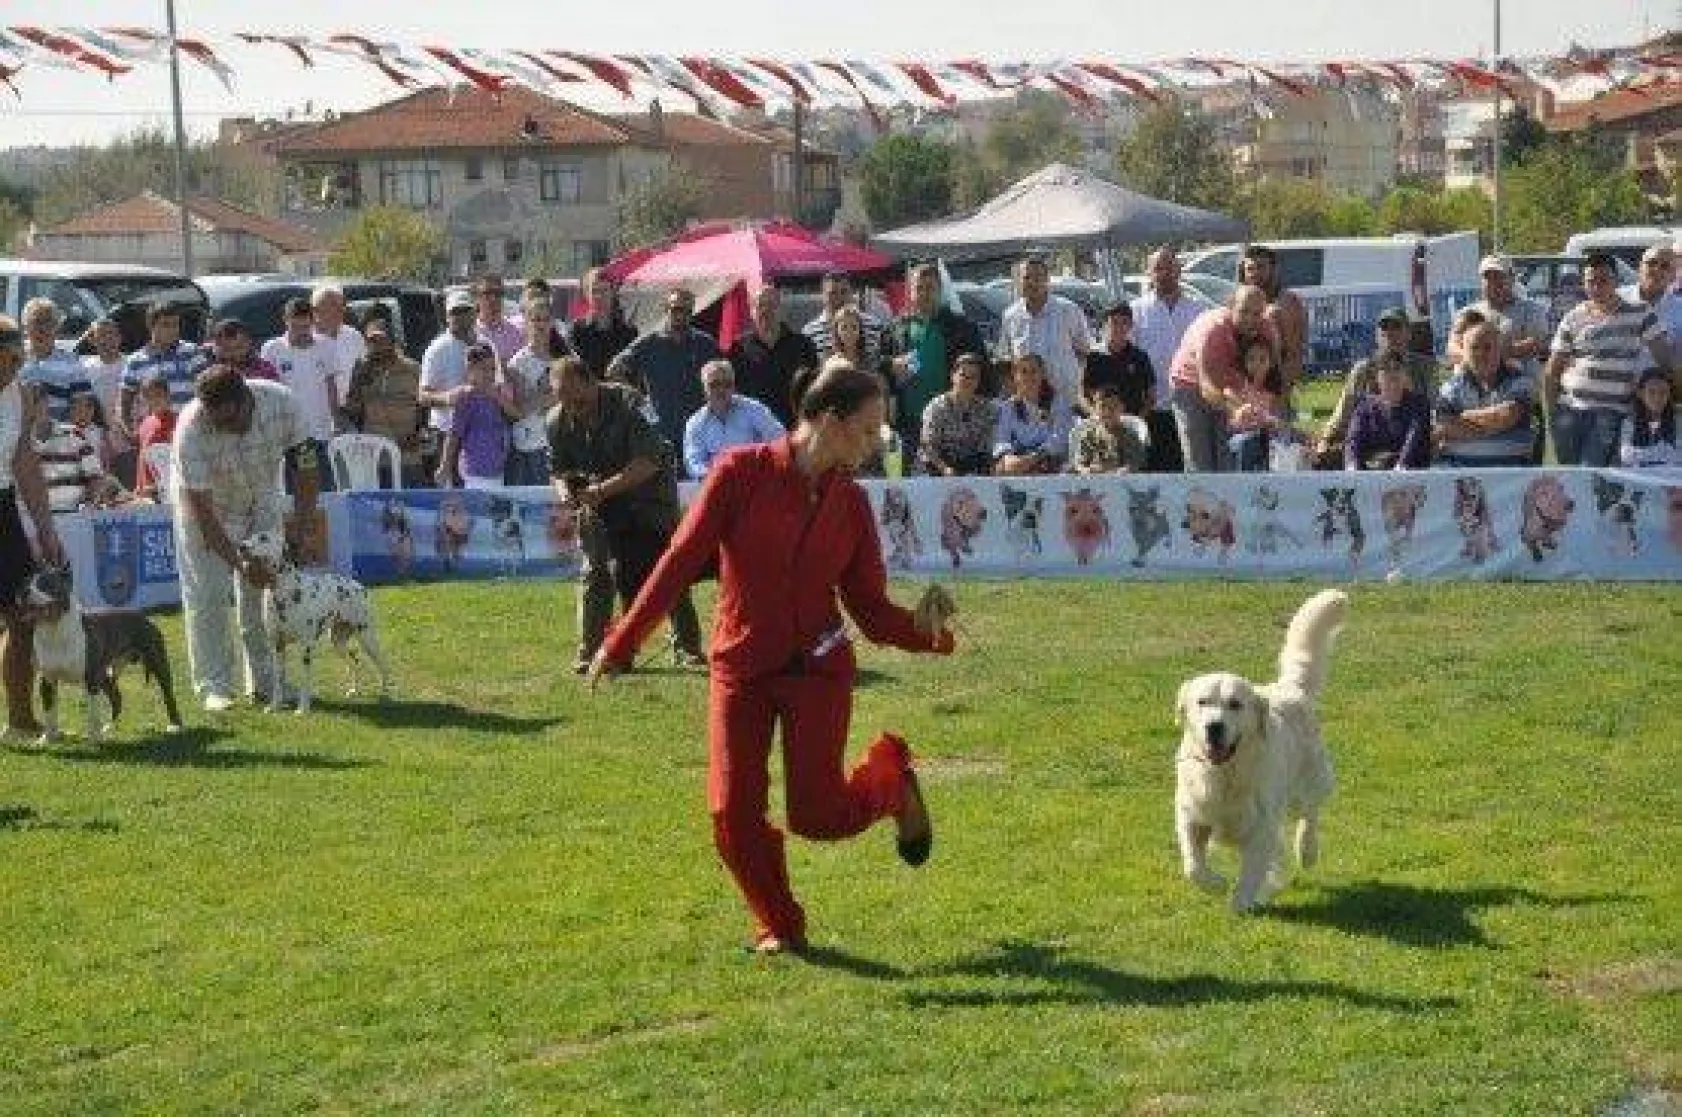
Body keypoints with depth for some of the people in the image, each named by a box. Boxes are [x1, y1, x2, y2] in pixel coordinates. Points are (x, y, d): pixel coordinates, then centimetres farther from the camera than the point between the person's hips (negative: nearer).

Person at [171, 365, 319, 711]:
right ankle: (214, 687, 0)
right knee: (206, 594, -8)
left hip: (261, 499, 3)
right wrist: (240, 564, -35)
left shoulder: (282, 403, -29)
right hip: (205, 502, -2)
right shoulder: (191, 428, -35)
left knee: (264, 589, -1)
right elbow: (202, 510, -30)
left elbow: (306, 471, -16)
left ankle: (265, 682, 7)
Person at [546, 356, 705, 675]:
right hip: (601, 503, 3)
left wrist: (605, 488, -38)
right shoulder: (558, 420, -12)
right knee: (594, 573, -4)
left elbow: (649, 461, -31)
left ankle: (687, 647, 8)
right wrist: (565, 489, -24)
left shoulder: (626, 403, -26)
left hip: (648, 491, -3)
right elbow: (559, 469, 0)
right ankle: (591, 652, 1)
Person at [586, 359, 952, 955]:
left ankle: (890, 775, 24)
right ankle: (778, 926, 18)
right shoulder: (741, 473, -9)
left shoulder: (851, 502, 0)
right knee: (733, 815, -5)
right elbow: (681, 559, -8)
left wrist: (927, 634, -18)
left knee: (816, 815, -8)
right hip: (739, 668, -1)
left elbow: (872, 610, 2)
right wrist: (621, 643, -8)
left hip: (818, 667, 1)